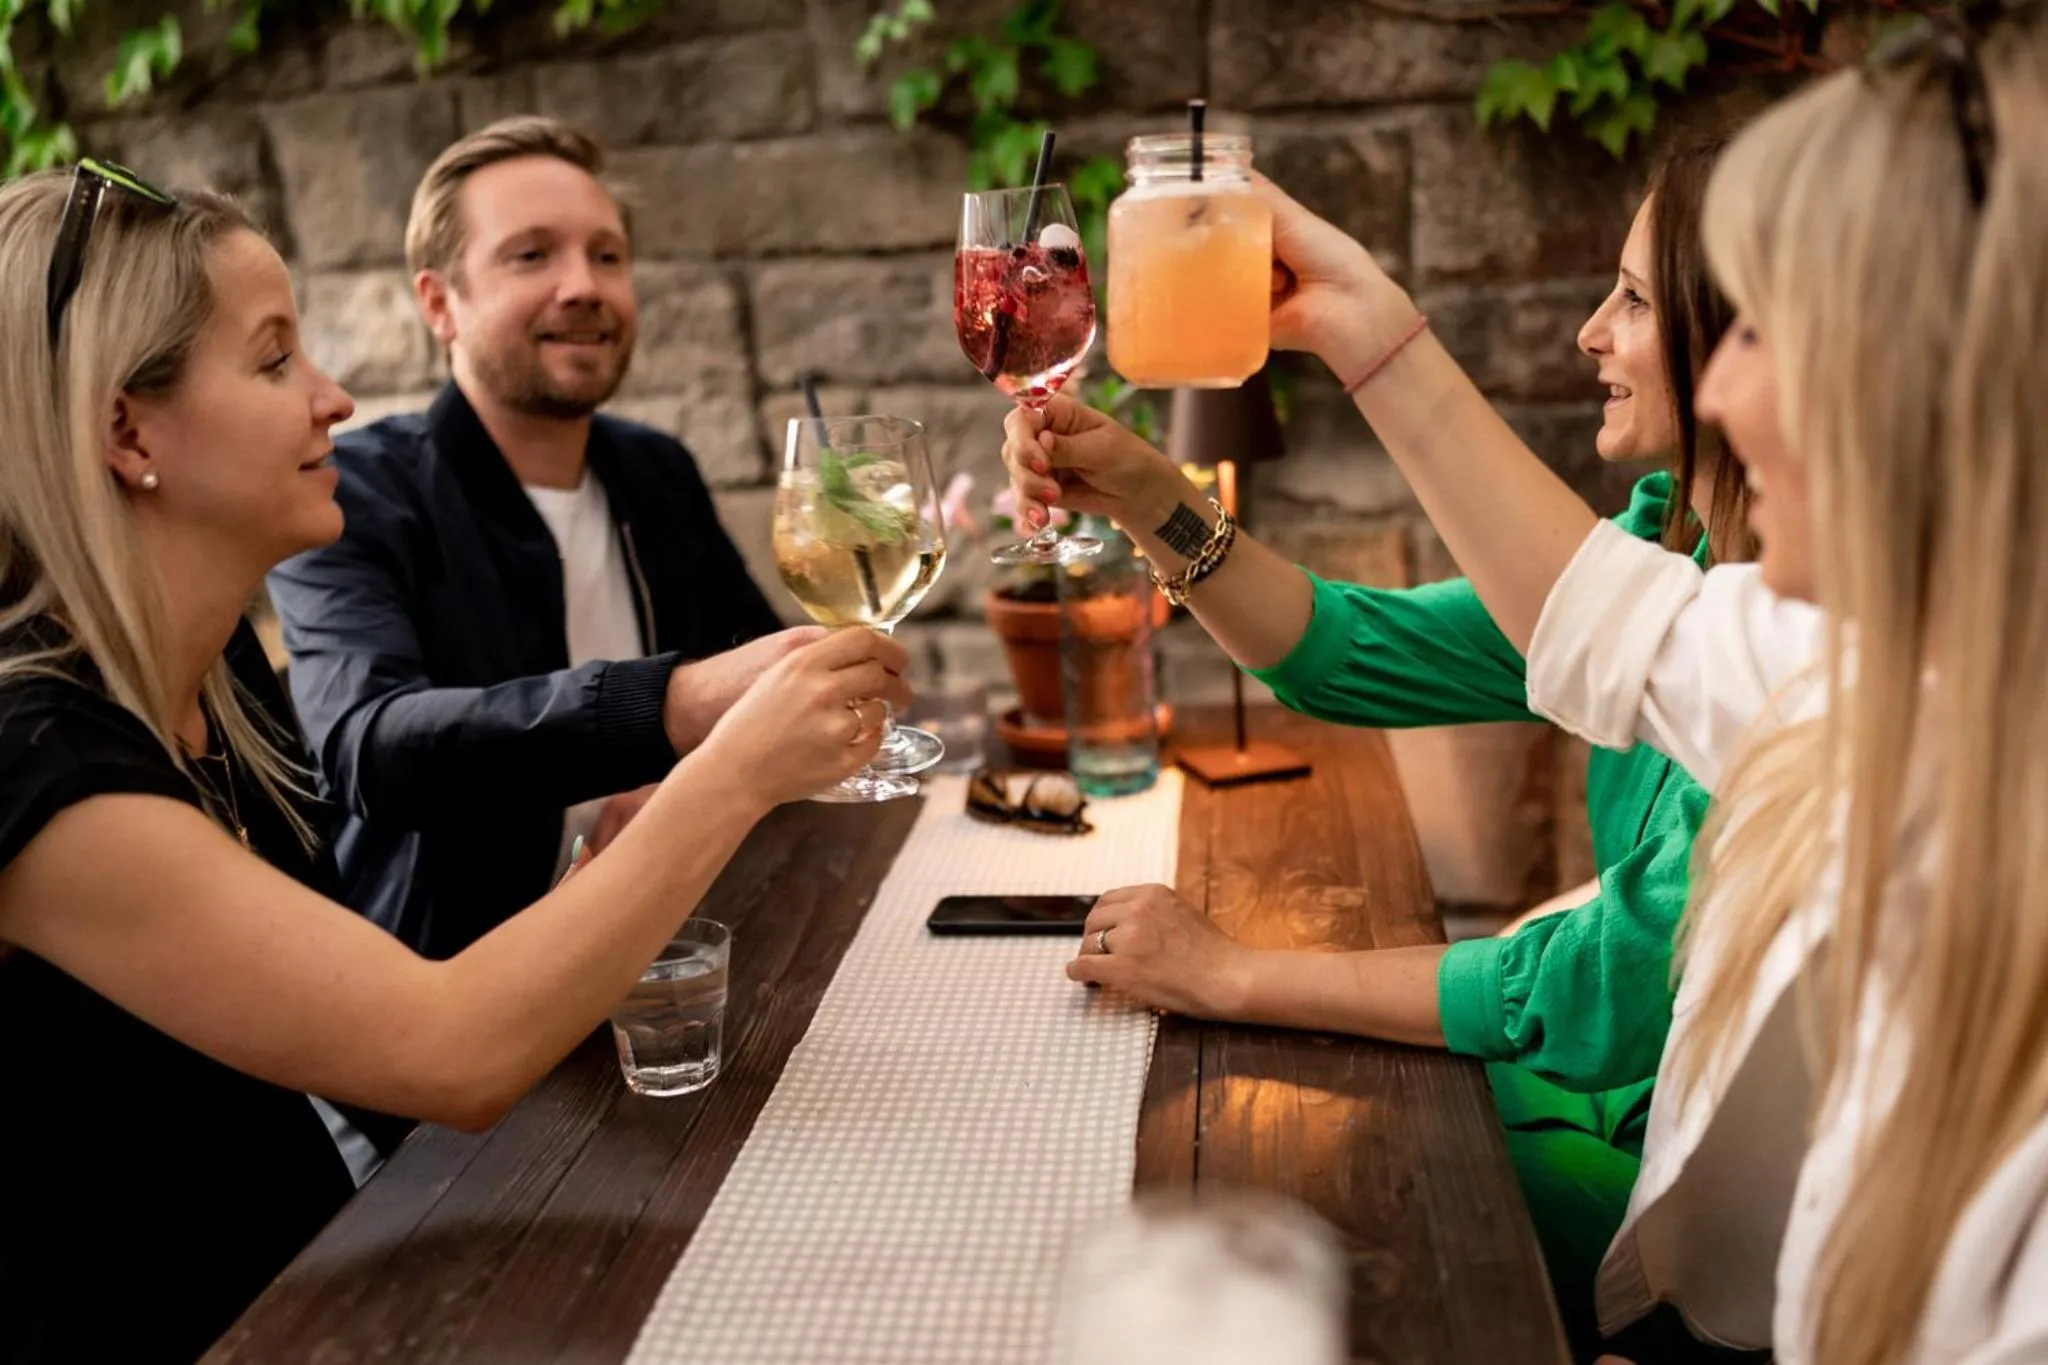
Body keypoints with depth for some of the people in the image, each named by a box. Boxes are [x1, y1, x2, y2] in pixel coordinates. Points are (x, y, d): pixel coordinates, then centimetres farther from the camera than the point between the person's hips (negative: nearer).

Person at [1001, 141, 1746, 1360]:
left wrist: (1235, 975, -22)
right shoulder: (1669, 546, -1)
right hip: (1621, 1092, 6)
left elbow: (1608, 997, -27)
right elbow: (1361, 656, 1)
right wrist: (1148, 496, -11)